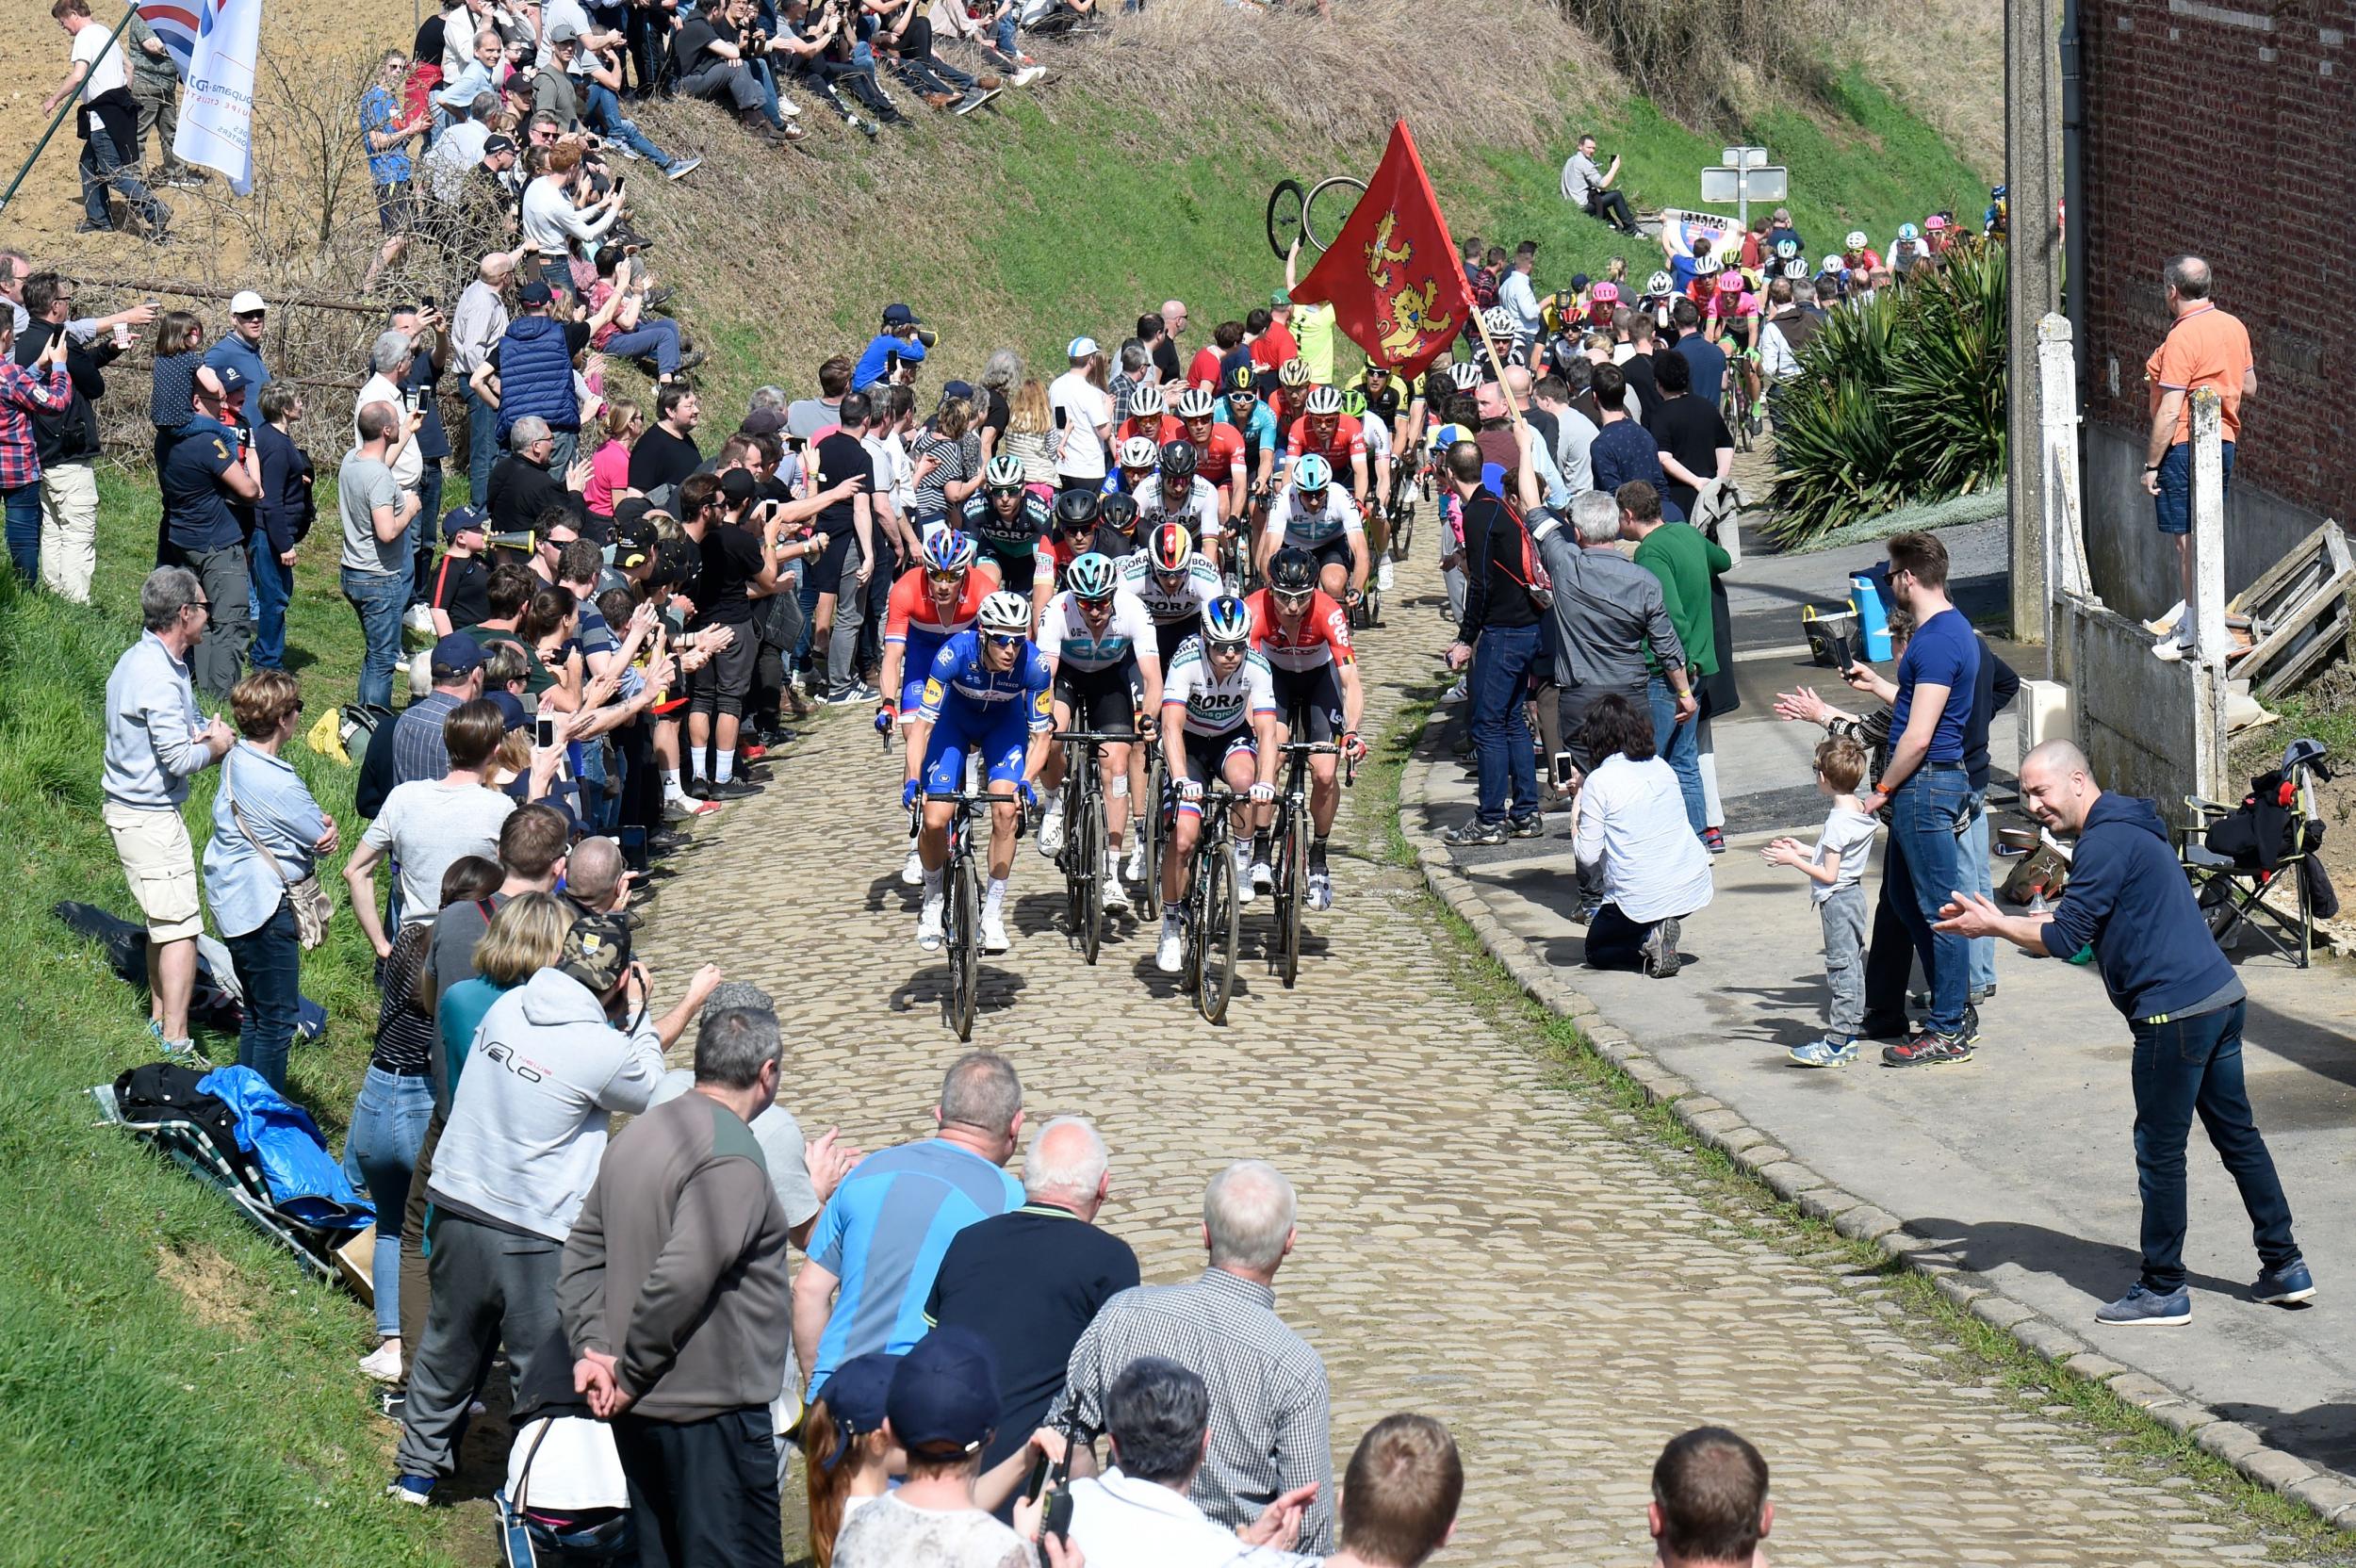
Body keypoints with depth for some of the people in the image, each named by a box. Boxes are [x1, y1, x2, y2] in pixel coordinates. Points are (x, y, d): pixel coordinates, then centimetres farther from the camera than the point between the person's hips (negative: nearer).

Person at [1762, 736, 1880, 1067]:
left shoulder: (1838, 822, -22)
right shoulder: (1861, 814, 5)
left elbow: (1829, 874, -20)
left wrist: (1792, 860, -14)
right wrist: (1804, 851, 18)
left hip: (1837, 900, -10)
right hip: (1853, 895, 10)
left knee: (1841, 968, -6)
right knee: (1853, 965, 14)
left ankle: (1837, 1044, -3)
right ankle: (1849, 1034, 21)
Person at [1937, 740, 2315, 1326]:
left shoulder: (2107, 842, -14)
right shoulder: (2125, 828, 18)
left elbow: (2064, 939, -16)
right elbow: (2077, 921, 22)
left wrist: (1994, 926, -4)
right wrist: (1997, 919, 13)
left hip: (2175, 1013, -10)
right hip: (2221, 996, 10)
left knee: (2159, 1152, 0)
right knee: (2238, 1135, 17)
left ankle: (2163, 1291, 7)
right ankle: (2285, 1266, 22)